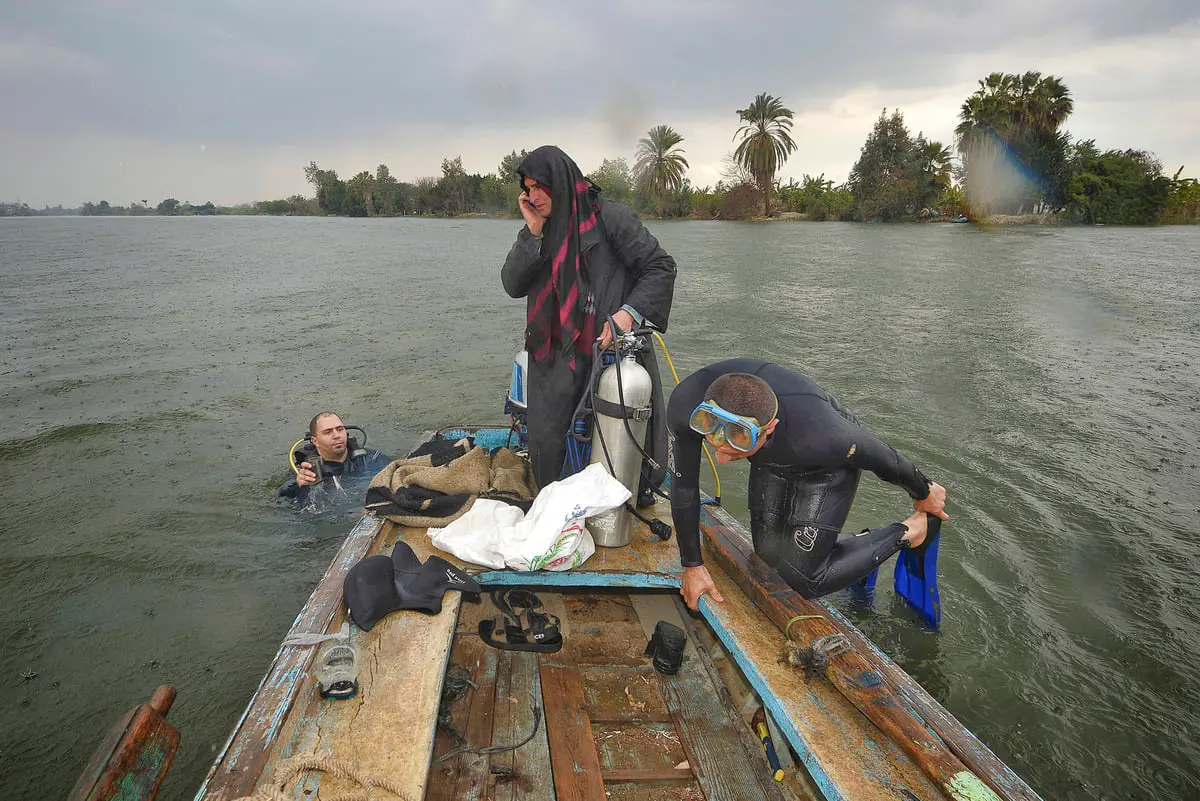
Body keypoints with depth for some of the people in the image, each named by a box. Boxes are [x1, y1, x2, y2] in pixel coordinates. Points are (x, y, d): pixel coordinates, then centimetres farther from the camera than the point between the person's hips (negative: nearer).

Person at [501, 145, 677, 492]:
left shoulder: (609, 216, -5)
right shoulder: (540, 228, 12)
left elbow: (661, 266, -7)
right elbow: (512, 285, 5)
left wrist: (629, 311, -21)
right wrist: (533, 233, -6)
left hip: (611, 346, -4)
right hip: (557, 354, 4)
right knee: (545, 439, -2)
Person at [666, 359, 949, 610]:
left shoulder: (818, 435, -46)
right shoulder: (686, 406, -37)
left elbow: (882, 457, -23)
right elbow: (684, 487, -18)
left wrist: (924, 493, 1)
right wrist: (692, 566, -7)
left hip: (826, 465, -4)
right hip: (772, 464, 5)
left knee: (805, 580, -6)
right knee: (770, 553, 17)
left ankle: (906, 533, 14)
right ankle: (862, 542, 39)